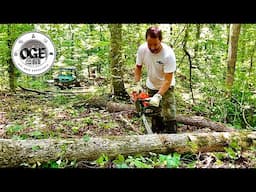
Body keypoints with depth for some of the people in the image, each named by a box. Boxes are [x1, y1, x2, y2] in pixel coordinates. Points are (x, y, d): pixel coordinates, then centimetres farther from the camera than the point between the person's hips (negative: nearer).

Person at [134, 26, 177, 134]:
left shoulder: (168, 54, -32)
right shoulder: (142, 49, -20)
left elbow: (168, 80, -30)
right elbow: (138, 67, -2)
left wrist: (158, 96, -39)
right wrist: (137, 84, -12)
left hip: (166, 87, -3)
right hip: (151, 86, 4)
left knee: (169, 116, -7)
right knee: (155, 116, 11)